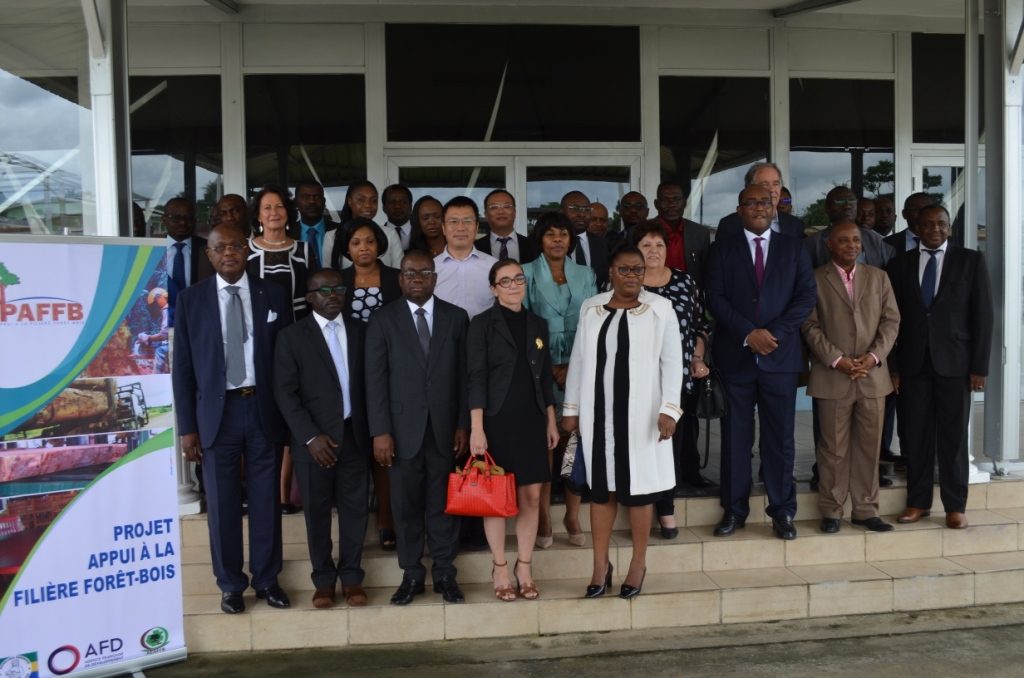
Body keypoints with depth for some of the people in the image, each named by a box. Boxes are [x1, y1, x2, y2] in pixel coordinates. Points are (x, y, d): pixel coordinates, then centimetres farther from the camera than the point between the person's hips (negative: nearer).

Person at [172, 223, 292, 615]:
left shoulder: (273, 296, 2)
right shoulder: (191, 299, 0)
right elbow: (182, 367, 0)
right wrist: (187, 426, -3)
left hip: (264, 409, 1)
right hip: (217, 411, 0)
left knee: (266, 499, 10)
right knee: (222, 504, 8)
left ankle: (266, 579, 26)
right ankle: (230, 584, 25)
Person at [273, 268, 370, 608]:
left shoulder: (360, 331, 8)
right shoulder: (292, 336, -1)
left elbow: (369, 383, 9)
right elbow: (285, 393, -5)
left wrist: (372, 430, 2)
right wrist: (311, 436, -13)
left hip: (354, 435, 2)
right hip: (314, 439, -2)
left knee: (354, 509, 6)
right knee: (317, 512, 7)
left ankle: (351, 577, 21)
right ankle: (323, 579, 21)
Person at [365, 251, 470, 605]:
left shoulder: (456, 317, 6)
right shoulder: (383, 320, 2)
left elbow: (464, 375, 5)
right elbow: (375, 379, -2)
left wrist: (464, 425, 0)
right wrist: (380, 431, -8)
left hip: (445, 427, 1)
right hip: (403, 428, -1)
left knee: (443, 504, 7)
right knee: (406, 506, 6)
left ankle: (445, 574, 19)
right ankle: (412, 575, 19)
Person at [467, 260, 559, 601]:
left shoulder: (537, 324, 11)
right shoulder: (483, 324, -4)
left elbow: (545, 377, 14)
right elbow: (476, 378, -9)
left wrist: (551, 421, 12)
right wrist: (476, 428, -15)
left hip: (532, 421, 4)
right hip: (497, 420, -4)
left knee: (531, 496, 5)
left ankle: (525, 567, 18)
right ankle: (500, 568, 16)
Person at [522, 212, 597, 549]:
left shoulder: (586, 275, 12)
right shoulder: (527, 274, 4)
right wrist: (549, 368, -7)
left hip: (579, 370, 2)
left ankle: (572, 516, 12)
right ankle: (543, 519, 9)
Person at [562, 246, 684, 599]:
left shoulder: (661, 309, -1)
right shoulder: (591, 309, 7)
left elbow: (672, 362, -4)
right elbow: (578, 360, 9)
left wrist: (669, 409, -12)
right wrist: (571, 408, 8)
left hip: (641, 413, -2)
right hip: (599, 411, 3)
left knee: (639, 486, 4)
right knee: (600, 486, 8)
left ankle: (638, 564, 19)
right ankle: (601, 564, 18)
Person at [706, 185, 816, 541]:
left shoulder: (793, 248, 10)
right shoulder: (723, 248, 8)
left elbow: (806, 296, 2)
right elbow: (715, 297, -1)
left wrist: (774, 332, -10)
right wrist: (748, 334, -12)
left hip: (780, 355, 1)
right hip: (734, 356, 0)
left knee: (780, 438, 5)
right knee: (735, 438, 5)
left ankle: (782, 512, 15)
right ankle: (734, 510, 16)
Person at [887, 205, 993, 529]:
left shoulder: (971, 260, 4)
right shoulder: (900, 264, 7)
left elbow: (983, 315, 0)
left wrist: (979, 366, -5)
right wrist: (892, 366, -1)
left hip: (954, 362, -1)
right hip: (913, 363, 1)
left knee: (954, 436, 4)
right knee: (916, 435, 6)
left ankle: (955, 506, 14)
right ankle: (918, 502, 16)